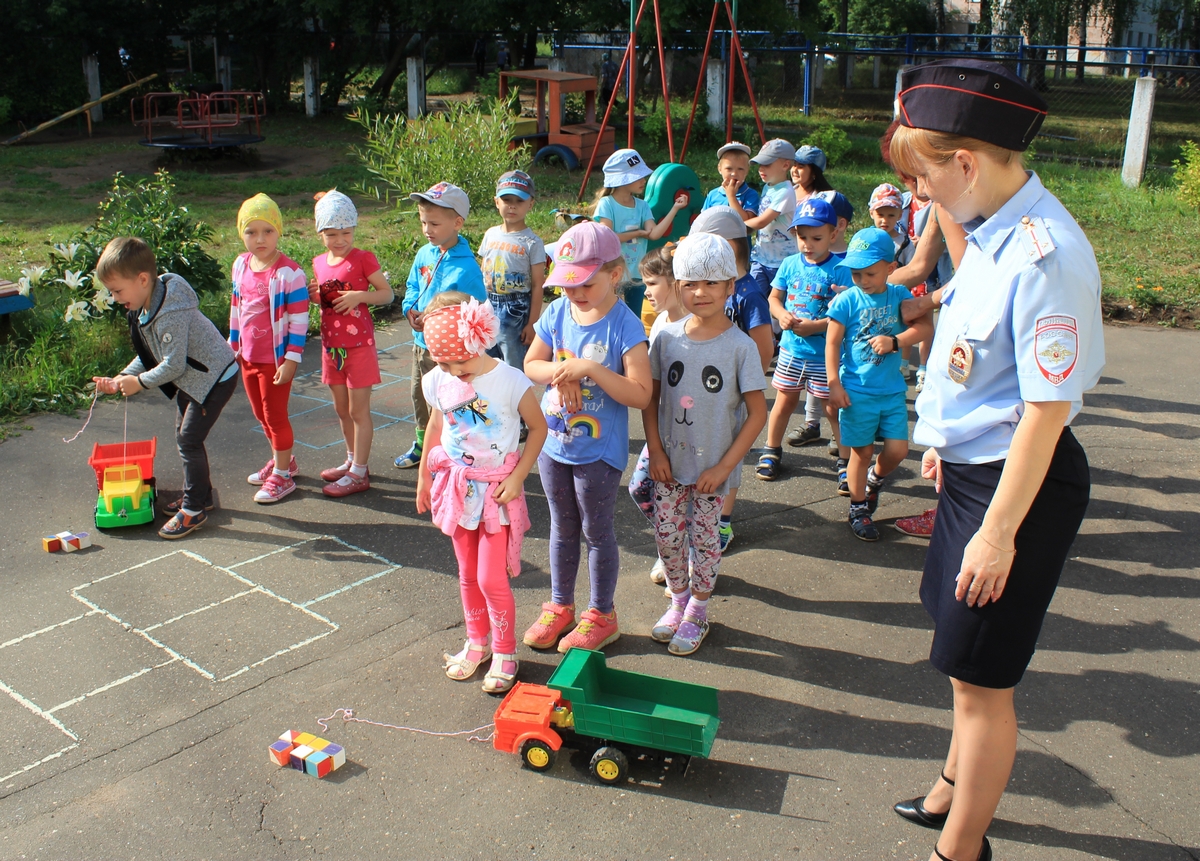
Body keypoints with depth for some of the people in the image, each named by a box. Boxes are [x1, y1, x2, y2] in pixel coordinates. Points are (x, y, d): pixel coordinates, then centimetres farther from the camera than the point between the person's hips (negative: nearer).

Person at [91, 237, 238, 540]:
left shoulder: (171, 313, -30)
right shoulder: (144, 308, 2)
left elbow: (174, 365, -27)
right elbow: (150, 355, 12)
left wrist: (138, 382, -16)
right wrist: (121, 379, 1)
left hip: (214, 378, -10)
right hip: (191, 379, 10)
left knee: (189, 440, -8)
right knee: (184, 436, 16)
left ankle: (194, 509, 2)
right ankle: (200, 495, 30)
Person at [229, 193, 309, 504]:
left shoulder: (289, 272, -18)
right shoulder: (241, 265, 3)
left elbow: (299, 319, -17)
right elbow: (235, 308, 15)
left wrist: (291, 360, -19)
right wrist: (233, 345, 18)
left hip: (276, 359, -7)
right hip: (248, 357, 7)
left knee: (275, 415, 4)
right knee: (261, 414, 18)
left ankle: (282, 475, 18)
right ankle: (281, 460, 37)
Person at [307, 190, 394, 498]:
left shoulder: (363, 259, -11)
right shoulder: (319, 262, 6)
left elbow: (387, 293, -9)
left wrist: (360, 296, -24)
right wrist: (313, 295, -4)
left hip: (359, 344, -6)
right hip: (331, 344, 6)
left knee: (358, 410, 0)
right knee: (341, 409, 16)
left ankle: (359, 473, 8)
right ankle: (352, 460, 32)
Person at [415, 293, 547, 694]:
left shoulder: (510, 382, -20)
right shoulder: (438, 381, -7)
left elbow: (538, 428, -8)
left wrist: (517, 476, -15)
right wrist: (424, 477, 16)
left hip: (497, 490, -4)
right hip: (457, 486, 4)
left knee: (492, 579, -2)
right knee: (467, 575, 16)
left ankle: (504, 652, 19)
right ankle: (476, 642, 35)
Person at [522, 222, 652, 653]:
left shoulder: (624, 326, -19)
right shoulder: (557, 313, -3)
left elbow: (640, 394, -23)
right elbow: (531, 364, 5)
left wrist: (592, 370, -31)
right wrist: (560, 371, -15)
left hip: (599, 452, -5)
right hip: (554, 443, 5)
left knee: (597, 532, 11)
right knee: (562, 528, 21)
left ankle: (601, 616, 29)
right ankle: (560, 606, 38)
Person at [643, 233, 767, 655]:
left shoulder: (740, 346, -14)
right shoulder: (668, 338, -4)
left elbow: (758, 414, -11)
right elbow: (650, 398, 3)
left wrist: (724, 466, -13)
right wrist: (656, 451, -5)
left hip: (713, 466, -3)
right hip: (669, 462, 3)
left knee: (703, 538, 9)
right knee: (667, 534, 12)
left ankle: (697, 611, 29)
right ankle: (678, 600, 35)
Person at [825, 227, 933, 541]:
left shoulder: (899, 296, 2)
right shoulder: (846, 301, -7)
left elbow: (925, 326, -5)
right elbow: (832, 343, -6)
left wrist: (896, 341, -20)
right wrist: (834, 384, -10)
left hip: (892, 390, 3)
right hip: (857, 391, -3)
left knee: (898, 450, 0)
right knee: (862, 452, 6)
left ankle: (875, 479, 33)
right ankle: (859, 509, 24)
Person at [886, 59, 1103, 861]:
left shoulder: (1044, 256, -26)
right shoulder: (993, 231, 2)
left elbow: (1047, 407, -25)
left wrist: (1000, 531, -21)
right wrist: (947, 440, 24)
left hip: (1020, 483, -9)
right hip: (974, 464, 9)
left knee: (981, 673, 6)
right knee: (967, 657, 25)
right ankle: (960, 786, 48)